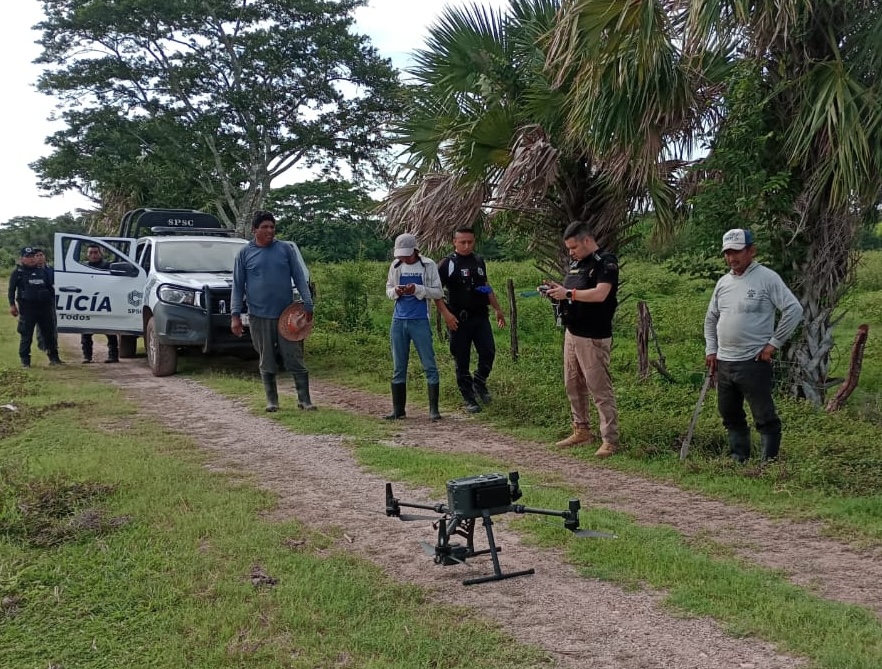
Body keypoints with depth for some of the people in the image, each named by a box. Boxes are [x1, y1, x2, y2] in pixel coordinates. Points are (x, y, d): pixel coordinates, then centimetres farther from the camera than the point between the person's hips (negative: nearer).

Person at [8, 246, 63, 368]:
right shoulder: (18, 272, 3)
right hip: (27, 308, -3)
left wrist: (52, 302, 16)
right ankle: (25, 361, 4)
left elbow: (50, 287, 21)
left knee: (50, 333, 7)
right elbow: (12, 289, 1)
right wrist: (12, 305, -8)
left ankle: (53, 357, 16)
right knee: (26, 335, -2)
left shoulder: (43, 271, 14)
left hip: (44, 307, 4)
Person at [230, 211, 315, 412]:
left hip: (287, 314, 0)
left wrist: (307, 303, -3)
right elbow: (238, 286, 5)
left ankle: (304, 400, 4)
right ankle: (272, 401, 17)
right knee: (267, 362, 6)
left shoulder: (285, 249, 4)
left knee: (295, 359, -1)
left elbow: (299, 278, 6)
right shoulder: (245, 253, 4)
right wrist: (235, 314, -1)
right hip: (259, 316, 0)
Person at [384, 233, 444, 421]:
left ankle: (434, 409, 2)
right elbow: (388, 290, 15)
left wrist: (418, 289, -18)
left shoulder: (428, 265, -3)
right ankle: (398, 410, 16)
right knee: (398, 368, 8)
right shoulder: (396, 266, 7)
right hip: (399, 321, 4)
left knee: (429, 365, -3)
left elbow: (438, 292, -3)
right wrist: (396, 291, -8)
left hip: (420, 321, -4)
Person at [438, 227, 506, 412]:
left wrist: (498, 309, 23)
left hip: (481, 317, 4)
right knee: (462, 361, 2)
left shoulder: (479, 261, 12)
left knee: (488, 352, -5)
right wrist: (446, 314, -18)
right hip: (459, 320, -4)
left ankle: (479, 383, 22)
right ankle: (469, 399, 13)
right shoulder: (447, 264, -5)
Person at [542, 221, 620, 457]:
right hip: (572, 334, 9)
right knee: (573, 386, 15)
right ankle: (581, 430, 27)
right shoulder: (576, 263, 14)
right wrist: (557, 290, 0)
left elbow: (600, 294, -25)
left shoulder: (606, 262, -13)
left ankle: (610, 440, 0)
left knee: (600, 389, -6)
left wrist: (568, 293, -23)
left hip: (593, 338, -9)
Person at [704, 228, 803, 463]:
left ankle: (770, 461, 7)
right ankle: (738, 459, 26)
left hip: (754, 362, -7)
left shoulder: (767, 278, -8)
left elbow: (794, 310, -12)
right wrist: (711, 350, 13)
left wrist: (774, 343, -12)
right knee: (730, 415, 15)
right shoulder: (723, 282, 11)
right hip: (724, 363, 7)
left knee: (764, 416, -2)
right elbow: (711, 318, 22)